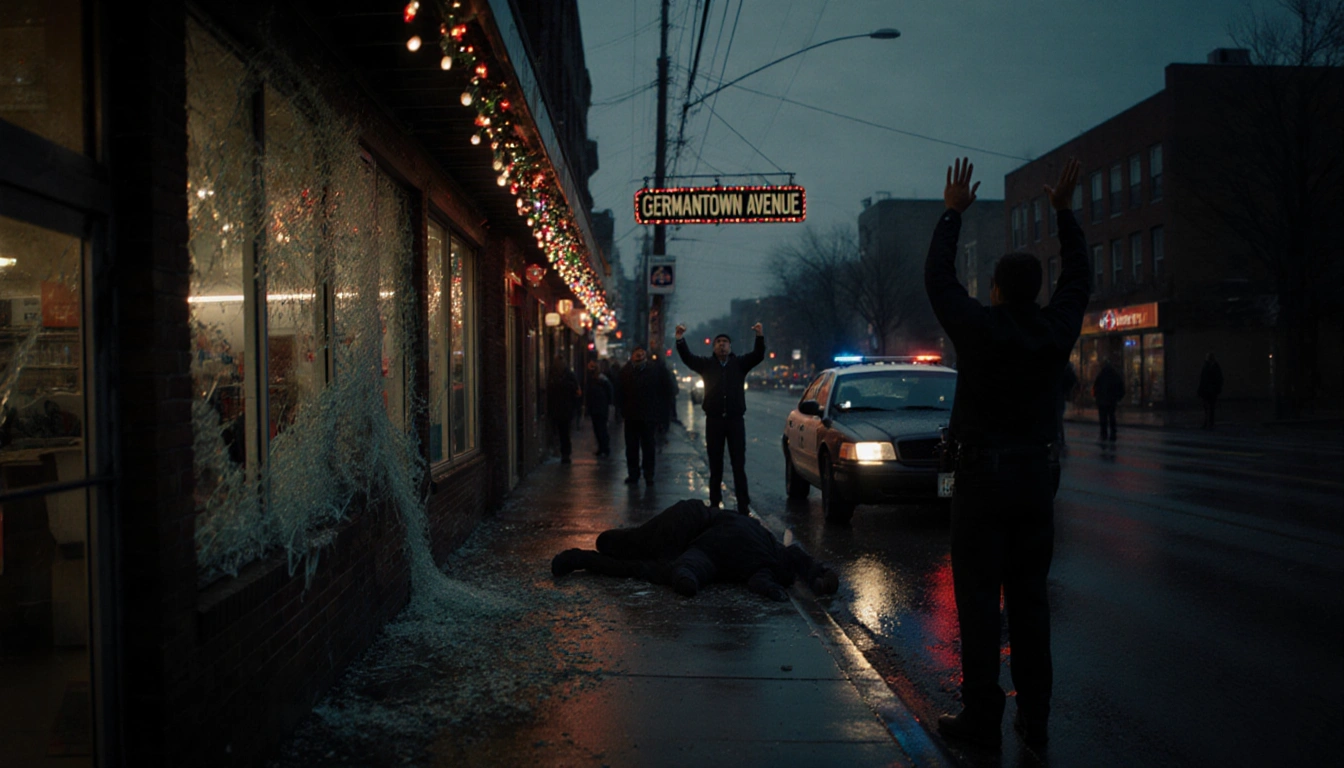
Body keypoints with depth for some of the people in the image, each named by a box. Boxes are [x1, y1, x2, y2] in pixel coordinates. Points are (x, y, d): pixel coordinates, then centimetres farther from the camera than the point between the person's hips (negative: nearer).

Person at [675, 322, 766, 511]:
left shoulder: (739, 364, 7)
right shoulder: (706, 364, 8)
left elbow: (758, 355, -5)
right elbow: (687, 357, -4)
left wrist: (760, 337, -23)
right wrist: (680, 340, -22)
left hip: (735, 420, -1)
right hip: (714, 420, 1)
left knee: (739, 464, 0)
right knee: (715, 465, 9)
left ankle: (743, 504, 1)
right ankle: (715, 502, 16)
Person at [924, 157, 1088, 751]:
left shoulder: (978, 327, -10)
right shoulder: (1057, 330, 0)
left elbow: (937, 277, 4)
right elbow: (1077, 278, 19)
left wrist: (953, 213, 13)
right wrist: (1066, 214, 25)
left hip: (981, 476, -4)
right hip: (1035, 477, 4)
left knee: (978, 600, 0)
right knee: (1030, 599, 9)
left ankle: (981, 717, 4)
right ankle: (1034, 718, 15)